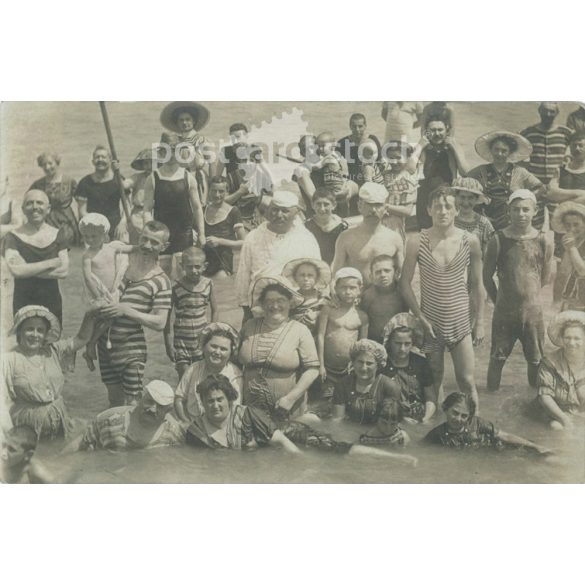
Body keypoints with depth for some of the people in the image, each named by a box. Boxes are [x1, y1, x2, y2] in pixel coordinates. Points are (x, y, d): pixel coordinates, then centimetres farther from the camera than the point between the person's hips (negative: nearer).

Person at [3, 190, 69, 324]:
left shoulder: (57, 235, 6)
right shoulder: (14, 237, -3)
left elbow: (64, 271, -5)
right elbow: (16, 271, -18)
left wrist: (29, 270, -13)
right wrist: (51, 263, -13)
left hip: (53, 303, 3)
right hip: (24, 306, -3)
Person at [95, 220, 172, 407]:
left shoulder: (161, 281, -9)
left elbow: (159, 323, -13)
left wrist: (126, 310, -23)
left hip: (130, 348, -4)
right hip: (105, 342, 4)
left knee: (132, 403, -5)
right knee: (114, 397, 15)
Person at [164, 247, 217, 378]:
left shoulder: (208, 284, -3)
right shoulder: (176, 288, -10)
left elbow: (214, 311, 9)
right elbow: (167, 317, -3)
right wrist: (168, 344, -3)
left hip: (202, 339, 2)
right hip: (181, 340, -2)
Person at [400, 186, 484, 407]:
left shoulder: (470, 241, -5)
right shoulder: (417, 242, -8)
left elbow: (477, 285, 3)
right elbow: (405, 282, -3)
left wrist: (479, 322, 3)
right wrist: (420, 317, -9)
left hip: (461, 322, 0)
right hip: (430, 322, 0)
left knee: (467, 381, 2)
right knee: (433, 380, 11)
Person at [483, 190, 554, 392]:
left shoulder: (544, 241, -6)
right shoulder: (498, 240, -9)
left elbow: (544, 277, 7)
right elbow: (487, 276, 1)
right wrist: (499, 300, 8)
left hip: (533, 310, 1)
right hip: (504, 312, -1)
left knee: (535, 360, 12)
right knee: (497, 358, 8)